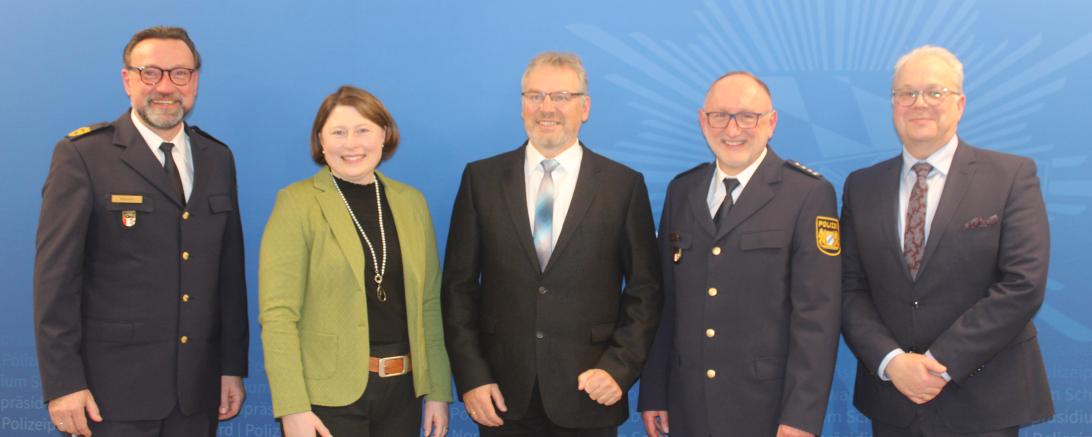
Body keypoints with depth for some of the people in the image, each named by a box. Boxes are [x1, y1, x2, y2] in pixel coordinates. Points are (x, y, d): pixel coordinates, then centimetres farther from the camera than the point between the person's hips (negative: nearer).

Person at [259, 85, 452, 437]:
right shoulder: (297, 203, -5)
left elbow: (429, 304, 9)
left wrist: (437, 391, 5)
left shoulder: (411, 201, 8)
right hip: (328, 395, -4)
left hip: (403, 391, 4)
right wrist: (293, 408, -15)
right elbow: (278, 314, -10)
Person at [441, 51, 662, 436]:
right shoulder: (481, 178, 2)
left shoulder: (624, 185, 0)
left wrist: (619, 367, -7)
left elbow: (645, 289, 2)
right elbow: (458, 285, 2)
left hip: (588, 393, 0)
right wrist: (471, 376, -4)